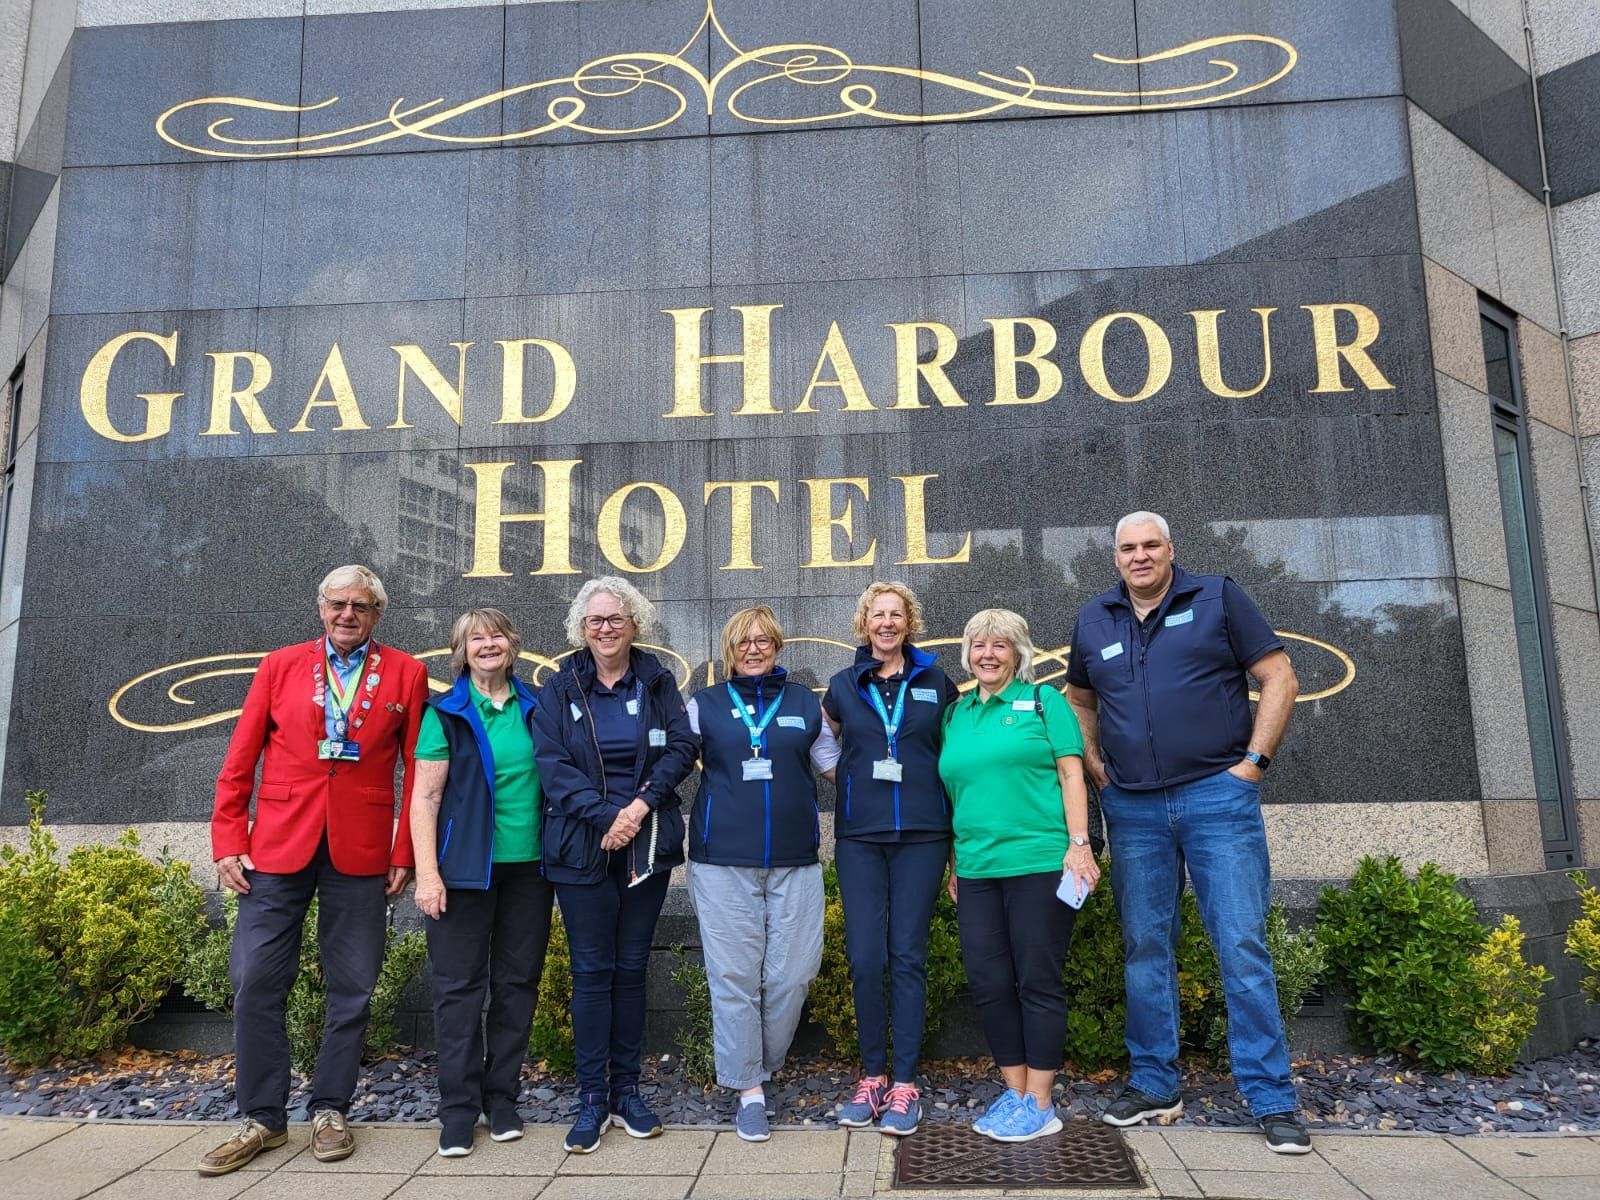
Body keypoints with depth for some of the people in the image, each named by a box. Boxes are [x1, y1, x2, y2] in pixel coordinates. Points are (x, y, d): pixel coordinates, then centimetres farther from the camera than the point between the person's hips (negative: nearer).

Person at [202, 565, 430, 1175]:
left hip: (361, 851, -1)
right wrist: (228, 841, -1)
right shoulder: (280, 666, 8)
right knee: (256, 981, 1)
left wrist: (405, 852, -3)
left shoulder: (406, 674, 3)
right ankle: (263, 1117, 17)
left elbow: (418, 770, 2)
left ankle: (329, 1111, 23)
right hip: (277, 845, 1)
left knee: (351, 988, 7)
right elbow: (239, 762, 7)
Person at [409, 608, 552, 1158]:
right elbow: (425, 797, -3)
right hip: (466, 867, -3)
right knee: (459, 985, 1)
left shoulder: (533, 708, 9)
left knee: (518, 983, 8)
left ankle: (502, 1097, 22)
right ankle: (458, 1108, 13)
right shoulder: (446, 713, 0)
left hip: (528, 866, 3)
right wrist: (427, 874, -10)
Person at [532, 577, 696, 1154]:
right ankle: (591, 1097, 13)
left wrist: (642, 804, -16)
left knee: (632, 967, 9)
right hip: (582, 847, -1)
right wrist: (606, 815, -17)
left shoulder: (657, 682, 6)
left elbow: (681, 748, -2)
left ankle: (626, 1090, 21)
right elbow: (552, 764, -7)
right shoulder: (559, 689, 2)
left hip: (648, 845, 1)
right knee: (592, 970, 3)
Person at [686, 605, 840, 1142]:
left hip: (795, 861, 1)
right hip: (724, 861, -1)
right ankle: (748, 1089, 12)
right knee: (734, 975, 0)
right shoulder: (705, 705, 10)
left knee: (791, 974, 2)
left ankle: (763, 1063, 25)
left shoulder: (805, 702, 13)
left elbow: (836, 765, 19)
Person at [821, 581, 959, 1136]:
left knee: (908, 957, 0)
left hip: (921, 835, -1)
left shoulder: (935, 683, 6)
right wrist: (863, 767, 8)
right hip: (860, 836, 1)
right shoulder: (843, 686, 7)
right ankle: (871, 1076, 15)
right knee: (865, 958, -1)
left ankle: (904, 1084, 10)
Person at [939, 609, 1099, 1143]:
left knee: (1038, 981, 2)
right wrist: (955, 863, 17)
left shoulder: (1042, 701, 2)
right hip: (977, 871, 5)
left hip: (1040, 863, -5)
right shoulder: (955, 714, 15)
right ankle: (1014, 1092, 22)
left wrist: (1079, 843, -12)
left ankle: (1040, 1105, 13)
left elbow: (1071, 774, -3)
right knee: (988, 982, 6)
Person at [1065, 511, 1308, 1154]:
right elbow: (1078, 698, 24)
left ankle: (1272, 1100, 8)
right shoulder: (1094, 619, 11)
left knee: (1242, 945, -3)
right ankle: (1153, 1085, 22)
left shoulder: (1217, 597, 1)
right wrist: (1094, 764, 11)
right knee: (1145, 948, 10)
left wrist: (1254, 761, -8)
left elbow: (1280, 679, -1)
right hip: (1132, 808, 4)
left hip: (1217, 795, -3)